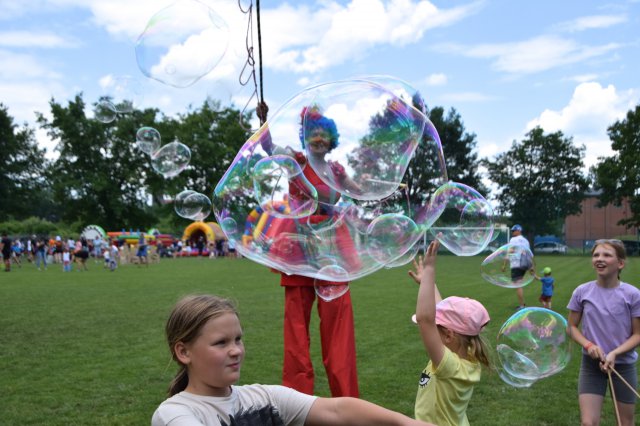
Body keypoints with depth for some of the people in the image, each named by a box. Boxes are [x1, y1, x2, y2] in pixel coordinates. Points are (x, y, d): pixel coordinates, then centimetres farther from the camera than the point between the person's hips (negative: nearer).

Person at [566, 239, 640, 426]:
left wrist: (614, 354, -21)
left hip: (623, 365, 0)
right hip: (591, 364, 0)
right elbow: (571, 327, 2)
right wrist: (589, 345, -16)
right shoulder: (582, 292, -8)